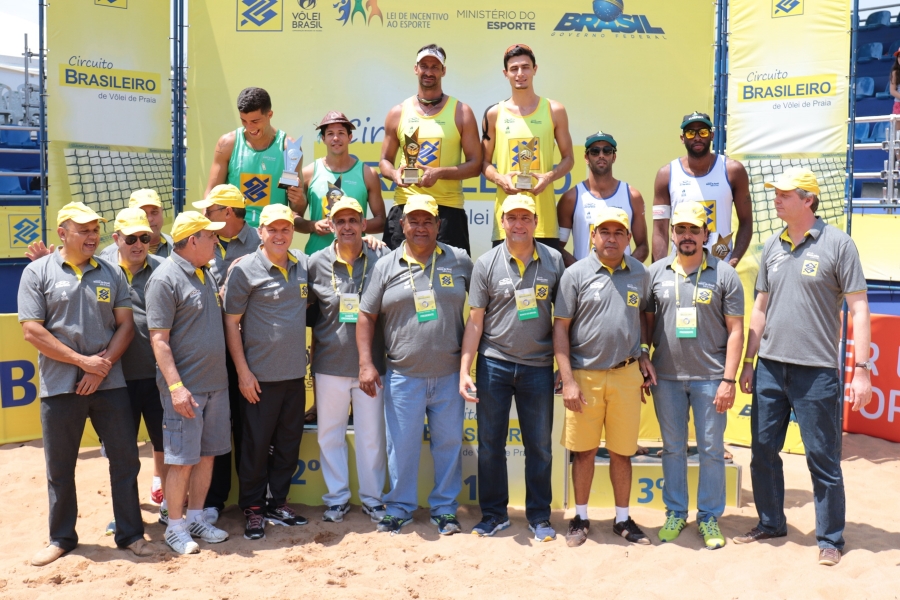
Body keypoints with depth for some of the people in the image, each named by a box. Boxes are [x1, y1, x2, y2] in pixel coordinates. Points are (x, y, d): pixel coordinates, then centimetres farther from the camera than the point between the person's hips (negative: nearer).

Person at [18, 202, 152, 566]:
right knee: (59, 467, 10)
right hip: (60, 386, -2)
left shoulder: (111, 274, 6)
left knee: (125, 459, 5)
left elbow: (125, 324, 4)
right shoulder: (37, 273, -1)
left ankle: (130, 533, 19)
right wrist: (83, 361, -12)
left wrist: (102, 367, -9)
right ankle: (62, 538, 27)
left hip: (109, 383, 2)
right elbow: (32, 331, -8)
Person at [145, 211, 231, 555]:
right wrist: (176, 386, -22)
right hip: (185, 386, -8)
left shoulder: (206, 274, 13)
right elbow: (158, 338, -16)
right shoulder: (165, 279, -12)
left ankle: (196, 518, 27)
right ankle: (174, 527, 15)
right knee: (182, 459, 1)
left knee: (207, 454, 14)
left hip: (216, 382, 8)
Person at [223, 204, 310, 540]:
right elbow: (231, 322, -8)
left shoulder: (303, 264, 6)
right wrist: (243, 371, -11)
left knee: (289, 443, 13)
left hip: (295, 373, 5)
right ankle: (253, 509, 21)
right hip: (260, 375, -5)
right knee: (256, 444, 5)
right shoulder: (245, 269, -9)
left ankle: (278, 504, 29)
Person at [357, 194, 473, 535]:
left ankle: (445, 508, 24)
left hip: (449, 374, 1)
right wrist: (366, 364, -3)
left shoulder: (460, 261, 5)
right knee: (402, 444, 7)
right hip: (403, 376, 0)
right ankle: (399, 506, 24)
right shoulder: (386, 266, 4)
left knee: (449, 442, 9)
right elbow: (366, 316, 5)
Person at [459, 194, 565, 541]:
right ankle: (494, 514, 23)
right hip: (494, 364, 0)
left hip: (538, 366, 0)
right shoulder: (486, 264, -1)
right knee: (490, 443, 7)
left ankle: (539, 516, 23)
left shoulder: (554, 261, 2)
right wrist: (464, 371, -6)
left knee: (539, 446, 8)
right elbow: (475, 321, -1)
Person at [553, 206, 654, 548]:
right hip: (585, 375, -2)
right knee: (584, 450, 7)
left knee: (622, 451, 9)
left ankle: (622, 519, 25)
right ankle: (580, 517, 23)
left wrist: (644, 355, 6)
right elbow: (561, 328, -4)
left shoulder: (639, 274, 8)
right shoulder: (576, 274, -3)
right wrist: (568, 381, -9)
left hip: (626, 375, 2)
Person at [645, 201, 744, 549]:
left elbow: (735, 330, -2)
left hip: (710, 377, -2)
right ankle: (675, 512, 26)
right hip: (666, 377, 2)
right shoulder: (655, 272, 6)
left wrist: (728, 379, -8)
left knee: (712, 450, 6)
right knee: (673, 448, 12)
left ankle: (709, 517, 21)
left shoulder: (724, 275, -1)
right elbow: (646, 323, 10)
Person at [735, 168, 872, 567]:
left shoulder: (838, 244, -6)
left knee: (823, 458, 4)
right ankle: (771, 524, 29)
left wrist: (861, 370, -11)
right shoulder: (772, 246, 9)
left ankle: (830, 538, 19)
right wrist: (748, 362, 13)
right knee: (763, 450, 12)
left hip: (816, 370, -5)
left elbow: (858, 309, -6)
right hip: (770, 367, 5)